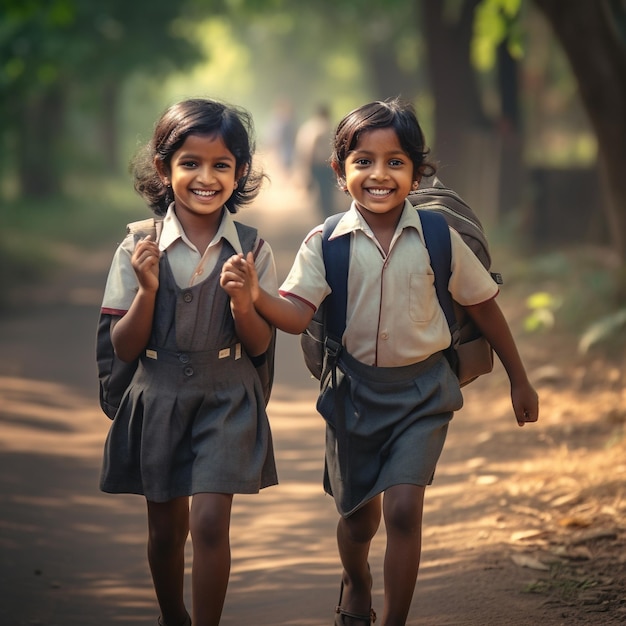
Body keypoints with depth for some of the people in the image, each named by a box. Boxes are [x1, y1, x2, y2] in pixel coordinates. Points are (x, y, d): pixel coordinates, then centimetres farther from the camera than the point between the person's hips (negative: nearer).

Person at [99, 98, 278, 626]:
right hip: (159, 398, 1)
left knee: (209, 523, -13)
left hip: (226, 399, -1)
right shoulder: (139, 249, -6)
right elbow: (125, 348, -4)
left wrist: (243, 302, -20)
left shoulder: (251, 250, -5)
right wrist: (147, 289, -20)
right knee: (166, 528, 14)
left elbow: (259, 345, 0)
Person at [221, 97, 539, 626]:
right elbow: (297, 315, -17)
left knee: (403, 510, -14)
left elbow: (483, 306, 2)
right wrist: (256, 295, -39)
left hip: (421, 390, -1)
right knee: (359, 515, 15)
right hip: (354, 388, 1)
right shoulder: (326, 242, -10)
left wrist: (519, 380, 9)